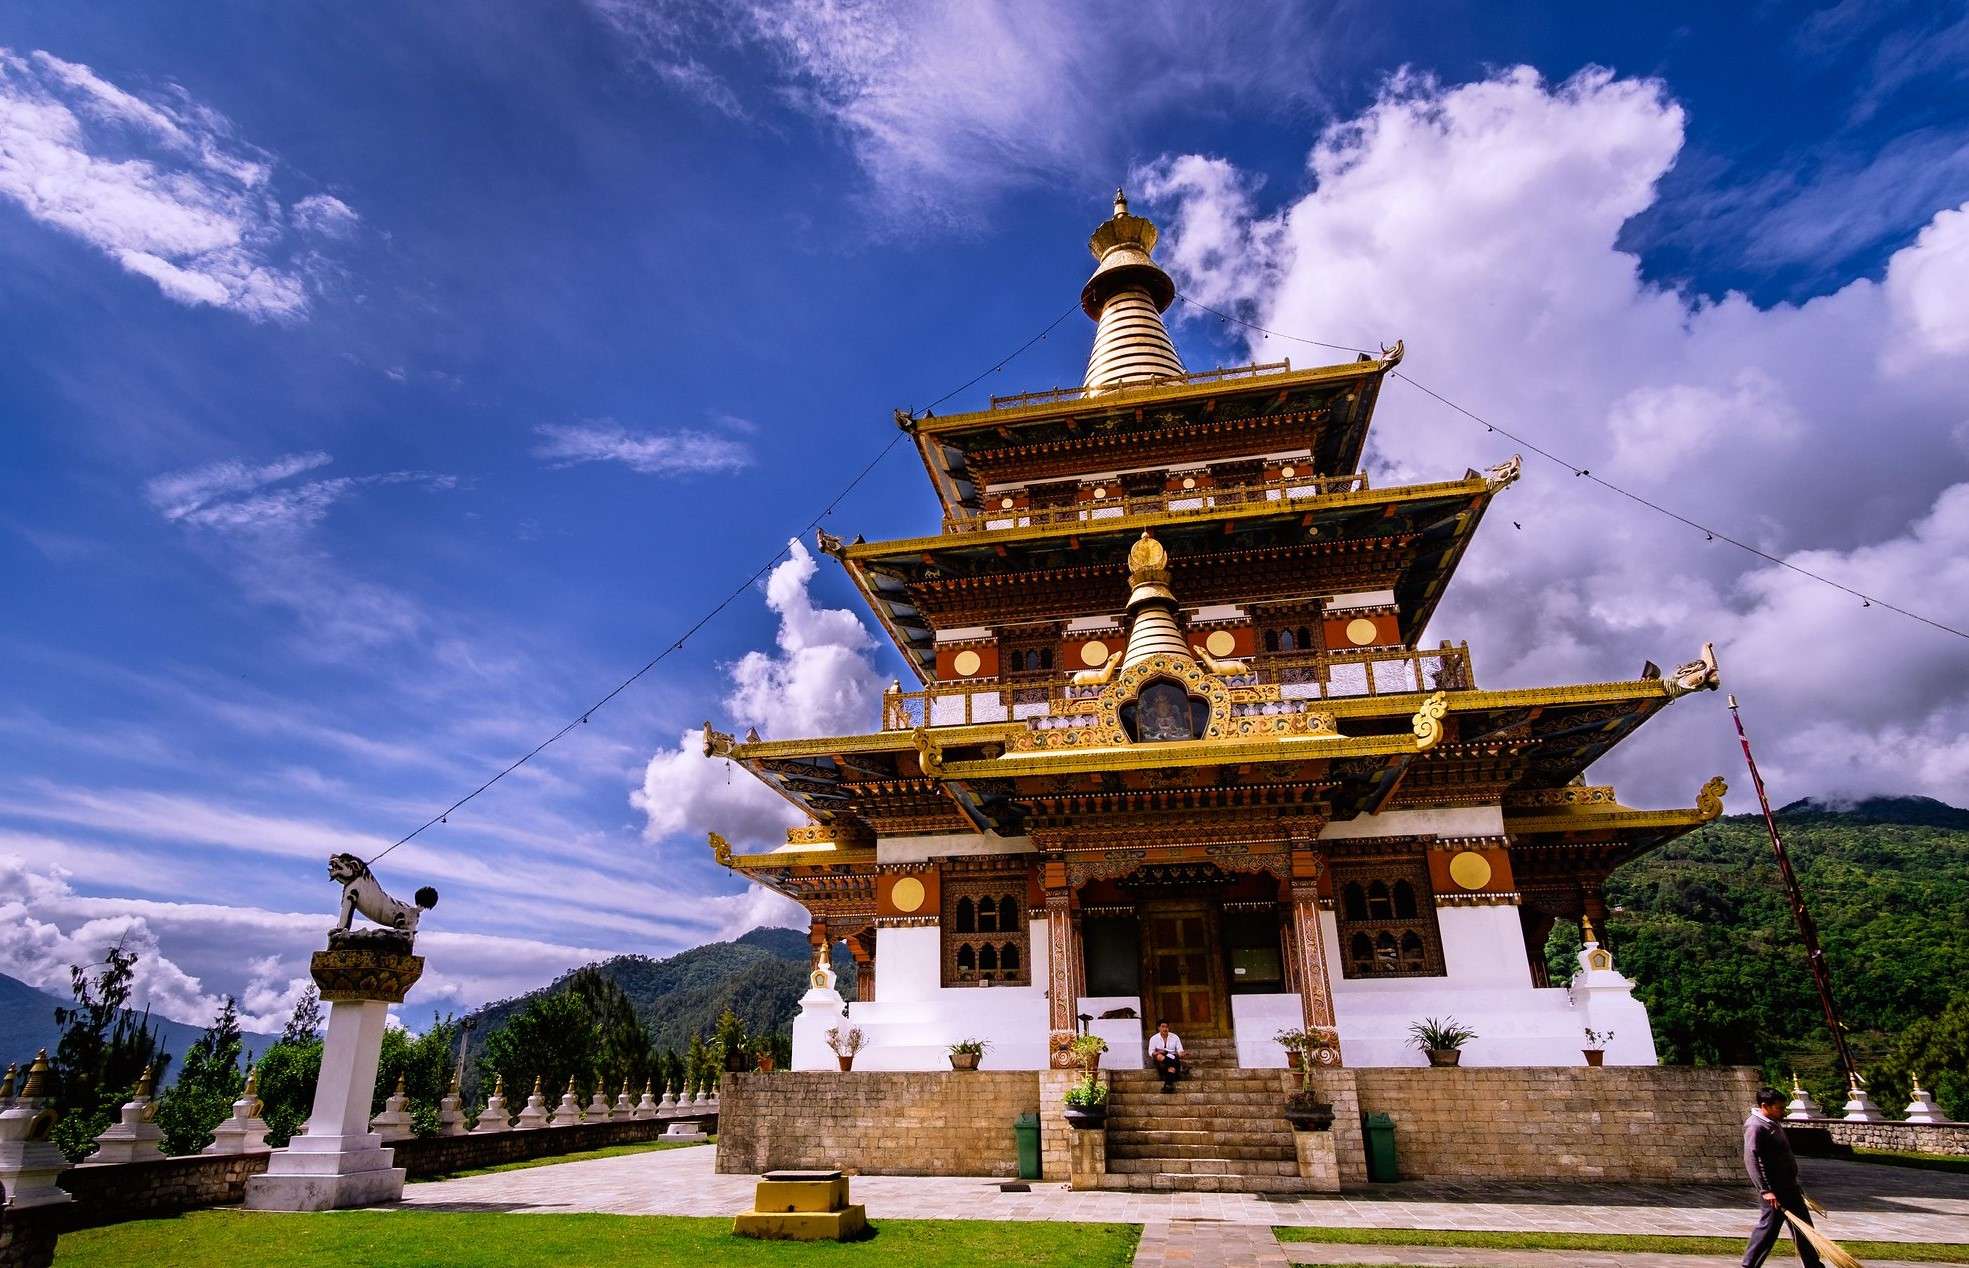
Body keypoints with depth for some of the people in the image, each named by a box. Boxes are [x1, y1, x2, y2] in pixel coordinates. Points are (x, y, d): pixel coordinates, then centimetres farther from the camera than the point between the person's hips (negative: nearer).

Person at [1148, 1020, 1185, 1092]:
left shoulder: (1175, 1037, 7)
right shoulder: (1154, 1038, 3)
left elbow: (1180, 1050, 4)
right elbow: (1151, 1052, -1)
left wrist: (1181, 1054, -20)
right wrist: (1157, 1053, -24)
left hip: (1172, 1058, 0)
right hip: (1160, 1060, 0)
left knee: (1172, 1066, -35)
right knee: (1159, 1056, -36)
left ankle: (1168, 1085, -53)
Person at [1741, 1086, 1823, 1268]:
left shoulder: (1772, 1124, 13)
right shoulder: (1755, 1127, -20)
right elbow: (1751, 1159, -26)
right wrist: (1765, 1190, -29)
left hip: (1787, 1185, 10)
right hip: (1774, 1188, -10)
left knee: (1804, 1226, 17)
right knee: (1769, 1226, -5)